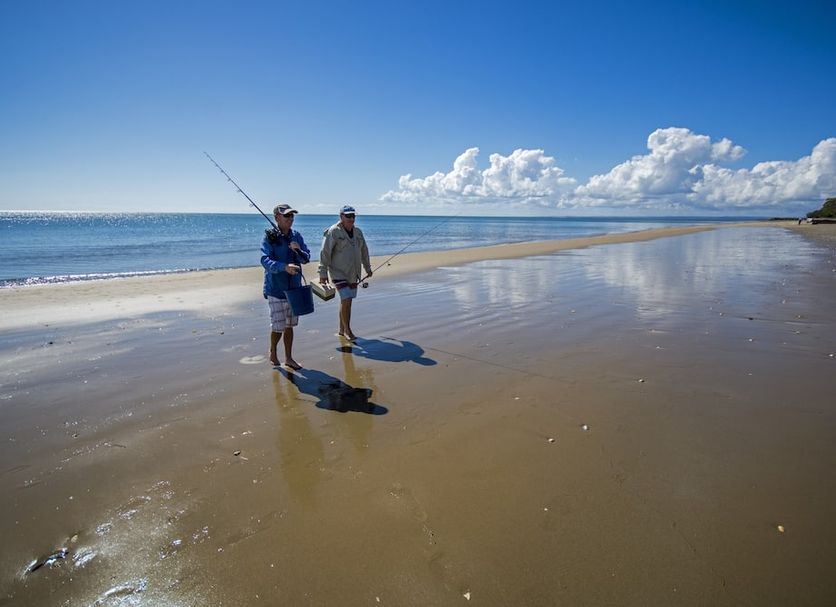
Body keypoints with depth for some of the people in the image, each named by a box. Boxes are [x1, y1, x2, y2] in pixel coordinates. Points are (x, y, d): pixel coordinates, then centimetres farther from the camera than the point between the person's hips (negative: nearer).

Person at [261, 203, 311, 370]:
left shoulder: (296, 236, 5)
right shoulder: (269, 237, -11)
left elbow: (307, 258, 3)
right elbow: (265, 261, -21)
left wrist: (298, 251, -18)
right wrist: (284, 267, -37)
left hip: (293, 288, 5)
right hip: (276, 289, -5)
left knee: (289, 325, 13)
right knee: (278, 326, -2)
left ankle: (289, 358, 26)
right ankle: (273, 354, 25)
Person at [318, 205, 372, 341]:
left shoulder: (357, 232, 10)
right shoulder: (333, 232, -11)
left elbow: (364, 251, 21)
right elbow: (325, 253, -14)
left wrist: (368, 268, 26)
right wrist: (323, 274, -17)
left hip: (353, 274, 6)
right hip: (339, 274, -6)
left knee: (346, 301, 10)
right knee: (346, 300, -13)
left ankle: (342, 330, 21)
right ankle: (347, 330, 1)